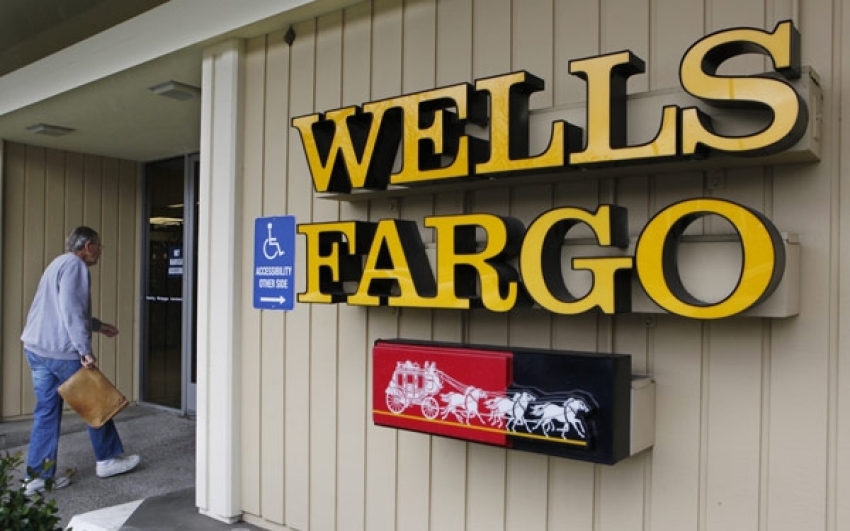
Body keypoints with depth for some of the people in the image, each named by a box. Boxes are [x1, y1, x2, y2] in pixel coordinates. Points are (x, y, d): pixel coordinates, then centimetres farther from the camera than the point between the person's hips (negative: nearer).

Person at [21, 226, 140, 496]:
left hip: (36, 349, 10)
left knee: (46, 412, 11)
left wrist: (98, 325, 34)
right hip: (61, 351, -10)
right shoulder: (74, 265, -13)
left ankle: (38, 476, 14)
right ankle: (108, 460, 18)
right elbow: (71, 312, -23)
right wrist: (86, 350, -23)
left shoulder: (59, 264, 20)